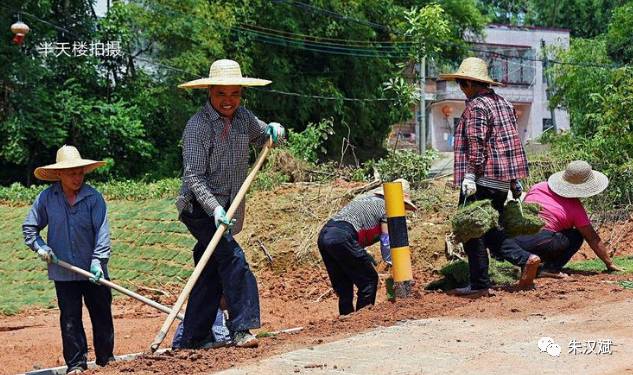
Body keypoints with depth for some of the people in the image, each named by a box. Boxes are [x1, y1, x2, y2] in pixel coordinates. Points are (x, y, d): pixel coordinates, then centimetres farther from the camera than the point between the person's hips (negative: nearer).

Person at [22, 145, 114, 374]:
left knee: (102, 314, 9)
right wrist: (39, 246, -6)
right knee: (70, 319, 5)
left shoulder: (93, 197, -8)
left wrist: (98, 260, -19)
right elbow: (29, 227, 9)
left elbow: (102, 231, -11)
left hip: (93, 270, -1)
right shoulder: (46, 198, -3)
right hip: (63, 271, 1)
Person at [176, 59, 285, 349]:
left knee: (210, 273, 8)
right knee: (232, 259, -21)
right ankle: (241, 329, -19)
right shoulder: (197, 127, -16)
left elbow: (263, 137, 24)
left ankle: (191, 340, 16)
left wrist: (274, 131, 0)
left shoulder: (243, 117, 5)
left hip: (227, 208, 7)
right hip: (199, 208, -7)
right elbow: (193, 176, -20)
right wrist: (215, 208, -32)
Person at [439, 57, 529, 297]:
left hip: (482, 179, -9)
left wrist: (471, 175, -20)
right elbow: (513, 141, 20)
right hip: (503, 180, 9)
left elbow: (476, 144, -19)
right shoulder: (503, 103, 17)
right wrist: (515, 180, 23)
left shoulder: (476, 106, -10)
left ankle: (479, 285, -3)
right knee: (492, 230, 19)